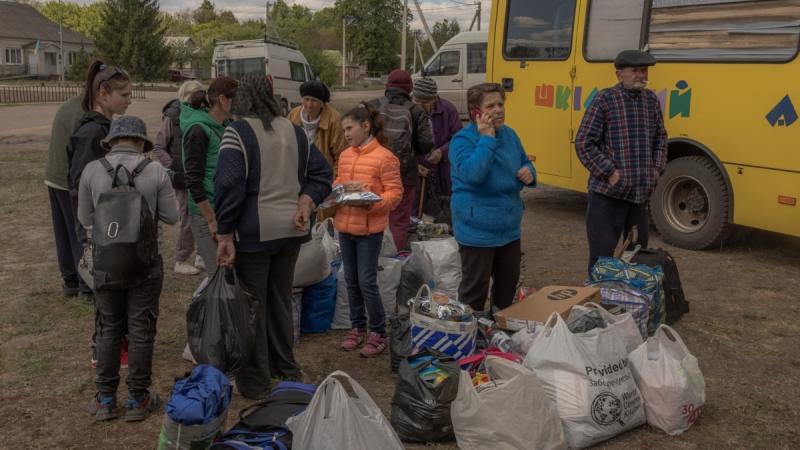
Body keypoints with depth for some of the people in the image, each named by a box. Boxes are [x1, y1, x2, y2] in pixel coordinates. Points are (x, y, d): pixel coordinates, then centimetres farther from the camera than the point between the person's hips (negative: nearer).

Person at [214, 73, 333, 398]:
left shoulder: (238, 132, -10)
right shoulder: (294, 131, 11)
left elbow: (228, 187, -17)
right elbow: (322, 173, 13)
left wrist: (225, 236, -14)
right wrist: (305, 204, 0)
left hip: (255, 232, -6)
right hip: (291, 229, 6)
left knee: (253, 305, 6)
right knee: (281, 299, 19)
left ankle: (256, 381, 14)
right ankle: (286, 368, 30)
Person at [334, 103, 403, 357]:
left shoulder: (384, 157, -12)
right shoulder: (345, 156, 8)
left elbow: (395, 193, -12)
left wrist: (370, 201, -24)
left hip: (370, 229, -7)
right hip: (345, 226, 7)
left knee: (367, 282, -3)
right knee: (351, 280, 14)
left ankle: (378, 332, 12)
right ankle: (358, 328, 27)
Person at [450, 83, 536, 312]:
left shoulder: (509, 134, 6)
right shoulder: (462, 139, -16)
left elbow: (525, 163, 19)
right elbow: (472, 173, -32)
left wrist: (529, 172, -4)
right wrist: (486, 138, -25)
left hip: (510, 230, 8)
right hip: (477, 233, -7)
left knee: (508, 283, 20)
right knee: (475, 289, 3)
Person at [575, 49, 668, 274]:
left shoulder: (651, 100, 8)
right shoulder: (605, 99, -9)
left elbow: (660, 138, 20)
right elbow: (583, 143, -11)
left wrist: (657, 168, 7)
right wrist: (609, 172, -15)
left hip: (640, 193, 6)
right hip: (607, 193, -6)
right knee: (602, 253, -3)